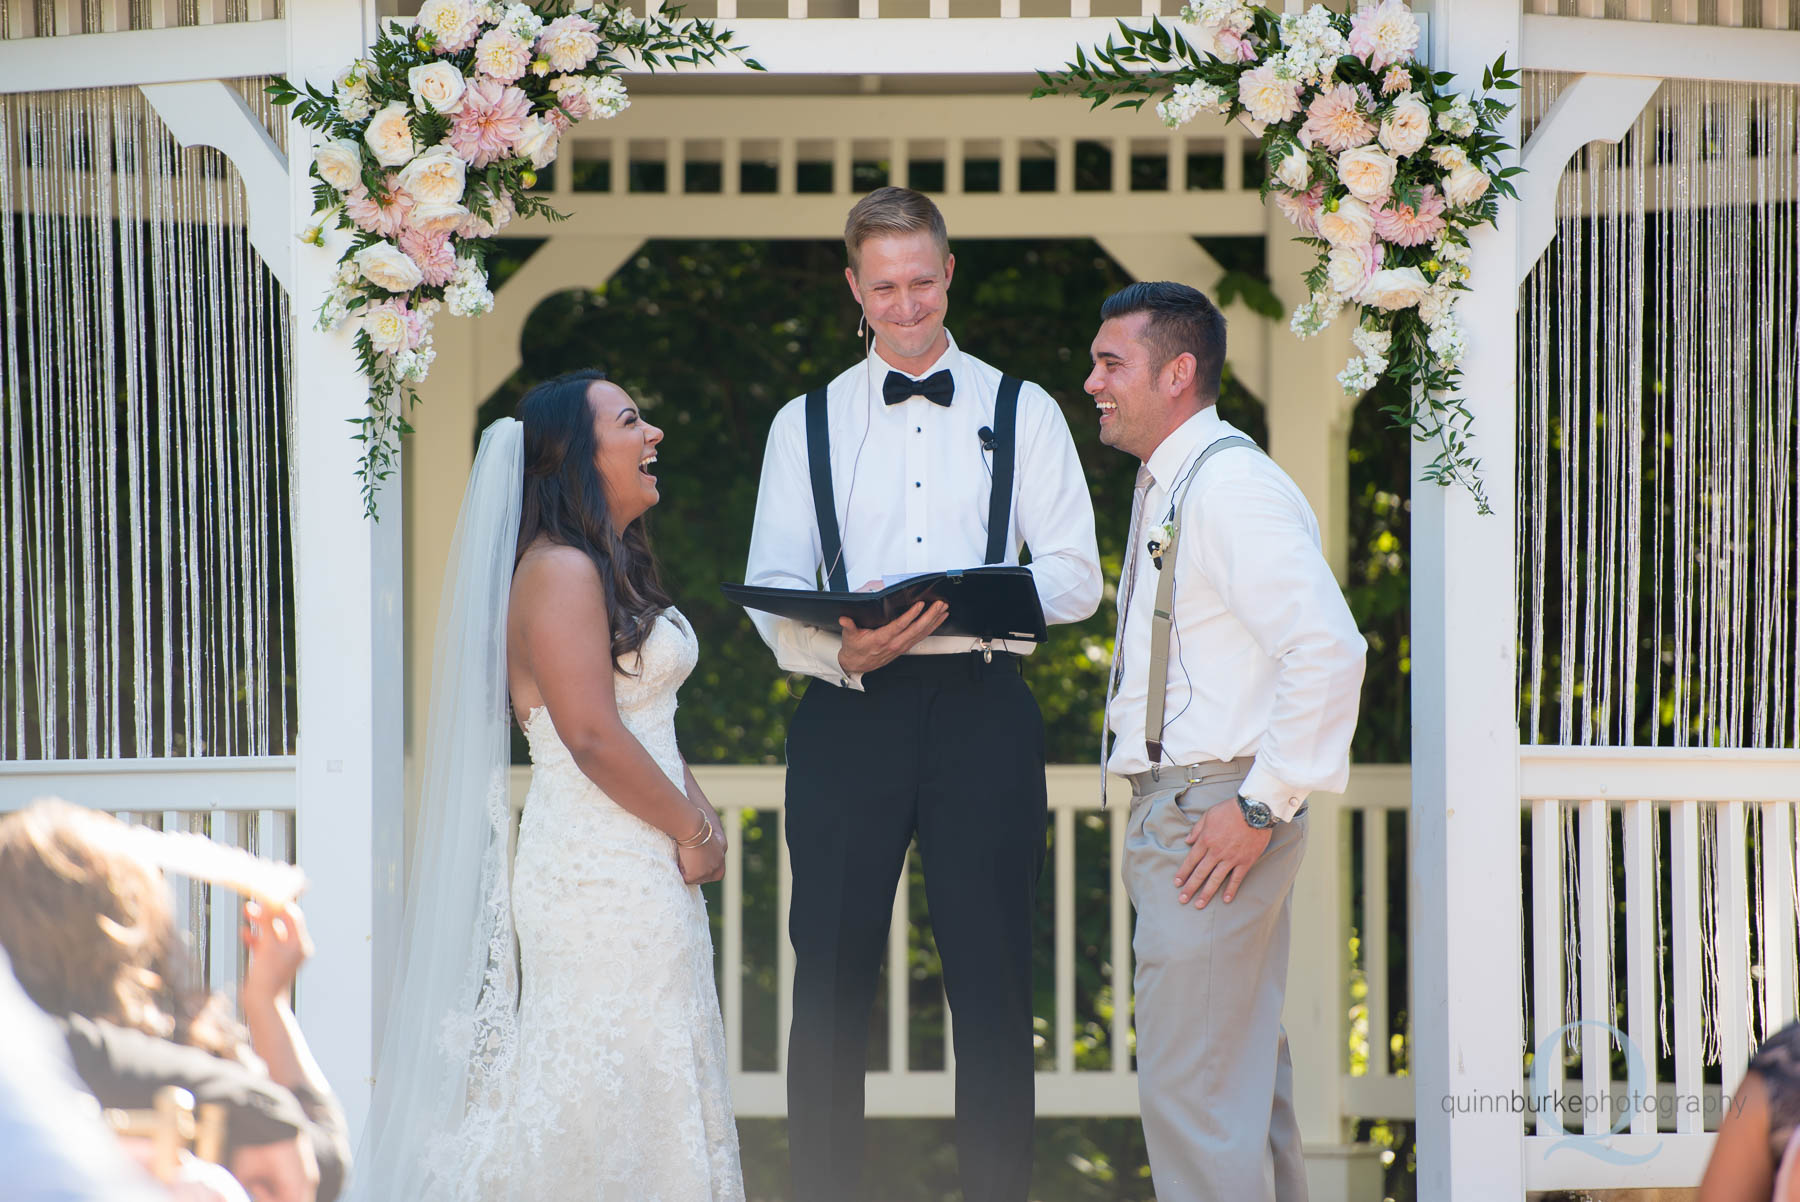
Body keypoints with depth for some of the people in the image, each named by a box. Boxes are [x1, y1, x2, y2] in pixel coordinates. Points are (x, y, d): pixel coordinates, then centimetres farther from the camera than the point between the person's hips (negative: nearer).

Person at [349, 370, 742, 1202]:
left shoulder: (613, 570, 17)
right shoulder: (560, 572, -15)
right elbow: (592, 734, -21)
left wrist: (698, 817, 4)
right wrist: (690, 830, -10)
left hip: (645, 875, 10)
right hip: (601, 876, -10)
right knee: (605, 1099, -9)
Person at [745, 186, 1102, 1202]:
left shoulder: (1023, 412, 11)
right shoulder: (807, 424, 14)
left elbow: (1076, 575, 3)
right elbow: (772, 588, 6)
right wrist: (842, 651, -15)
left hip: (982, 709, -1)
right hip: (850, 710, 1)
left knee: (993, 979, -2)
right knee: (832, 976, 0)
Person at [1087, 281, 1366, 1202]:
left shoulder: (1229, 487, -15)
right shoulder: (1165, 488, 17)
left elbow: (1327, 648, -25)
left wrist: (1261, 806, -22)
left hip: (1213, 815, -10)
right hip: (1174, 810, 10)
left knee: (1192, 1090, -11)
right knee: (1245, 1076, 15)